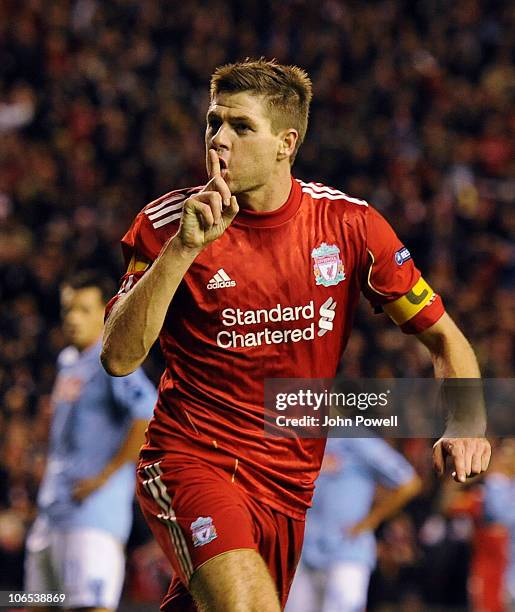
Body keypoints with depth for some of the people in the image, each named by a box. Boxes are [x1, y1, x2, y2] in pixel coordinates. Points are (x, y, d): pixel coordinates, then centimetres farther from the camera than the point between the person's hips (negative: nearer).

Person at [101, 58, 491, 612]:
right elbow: (119, 358, -15)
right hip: (190, 458, -4)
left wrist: (464, 426, -14)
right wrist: (184, 248, -23)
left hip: (288, 483, 4)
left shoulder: (349, 224, -2)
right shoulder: (167, 224, -6)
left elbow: (442, 336, 5)